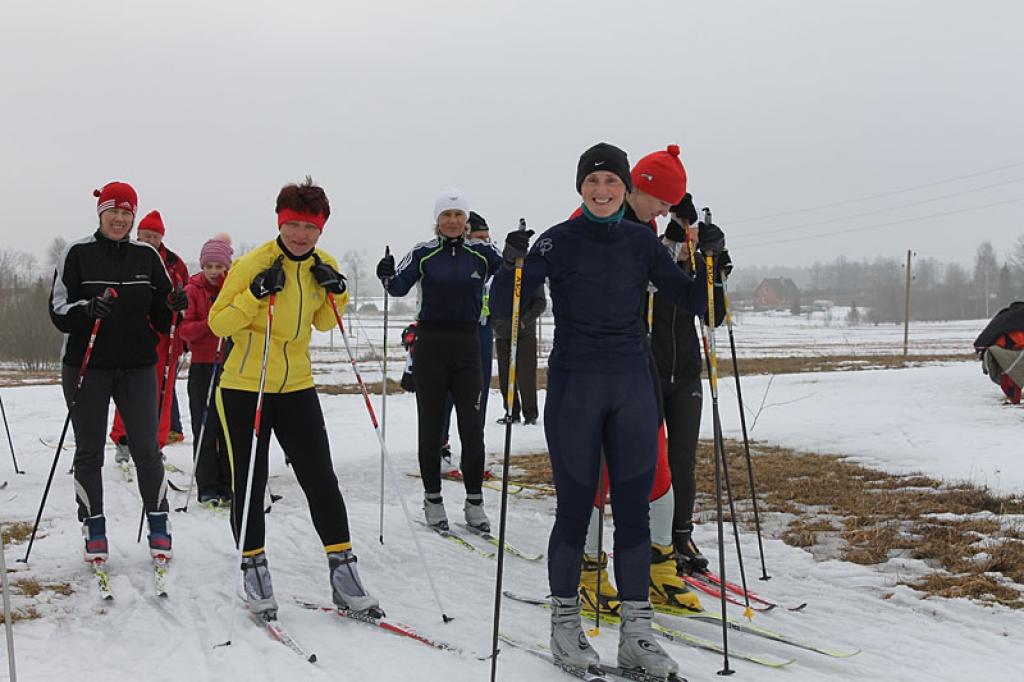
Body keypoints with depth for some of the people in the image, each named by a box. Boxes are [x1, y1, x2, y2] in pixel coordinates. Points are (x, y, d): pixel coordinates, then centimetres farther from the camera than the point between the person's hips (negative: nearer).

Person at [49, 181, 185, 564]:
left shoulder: (147, 257, 6)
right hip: (87, 366, -1)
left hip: (137, 367, 1)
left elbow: (160, 317, 8)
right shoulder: (77, 254, -1)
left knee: (146, 449, 1)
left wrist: (173, 307, -14)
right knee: (89, 451, 6)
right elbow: (58, 309, -4)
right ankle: (94, 531, 18)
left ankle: (159, 527, 13)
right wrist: (86, 310, -24)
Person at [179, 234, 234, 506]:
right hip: (203, 365, -2)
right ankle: (207, 488, 5)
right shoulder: (192, 290, 1)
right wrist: (210, 323, -22)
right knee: (205, 428, -1)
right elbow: (185, 330, -7)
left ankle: (228, 486, 13)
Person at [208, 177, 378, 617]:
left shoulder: (324, 266, 2)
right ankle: (253, 568, 18)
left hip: (297, 387, 4)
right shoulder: (252, 263, -13)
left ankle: (342, 567, 10)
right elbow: (218, 323, -11)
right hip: (244, 387, -4)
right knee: (249, 481, 3)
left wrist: (336, 293, -5)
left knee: (321, 478, 2)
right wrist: (255, 295, -24)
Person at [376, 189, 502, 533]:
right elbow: (399, 287, -6)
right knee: (431, 424, 6)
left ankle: (474, 501, 9)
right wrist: (388, 276, -28)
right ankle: (433, 499, 17)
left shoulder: (482, 252, 3)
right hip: (430, 344, -1)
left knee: (472, 426, -1)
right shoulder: (423, 253, 0)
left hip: (467, 344, 1)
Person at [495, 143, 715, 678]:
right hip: (573, 386, -3)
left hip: (632, 384, 3)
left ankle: (635, 632, 13)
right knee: (575, 508, 1)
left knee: (633, 508, 5)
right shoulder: (558, 241, -3)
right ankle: (564, 622, 18)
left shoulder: (642, 241, 7)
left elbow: (690, 301, 7)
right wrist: (513, 264, -26)